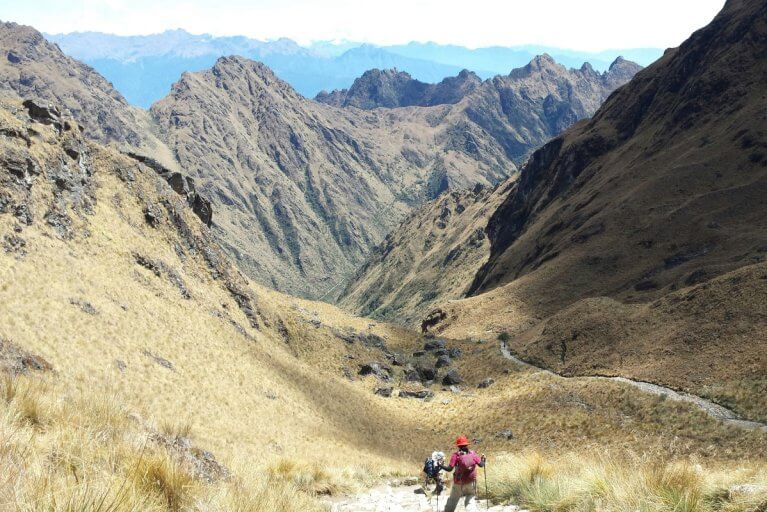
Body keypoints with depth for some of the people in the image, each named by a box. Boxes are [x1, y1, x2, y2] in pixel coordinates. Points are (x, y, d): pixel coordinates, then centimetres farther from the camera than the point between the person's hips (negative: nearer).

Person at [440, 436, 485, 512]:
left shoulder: (456, 455, -11)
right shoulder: (473, 454, -2)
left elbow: (449, 469, -16)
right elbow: (481, 465, 2)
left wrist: (440, 465, -1)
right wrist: (483, 460, 23)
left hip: (459, 483, -2)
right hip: (471, 483, 2)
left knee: (452, 500, 15)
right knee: (471, 500, 11)